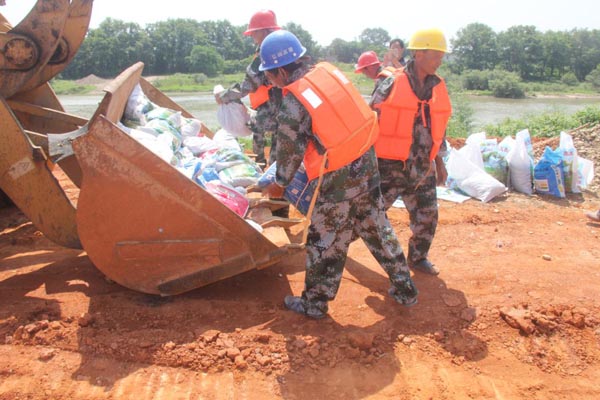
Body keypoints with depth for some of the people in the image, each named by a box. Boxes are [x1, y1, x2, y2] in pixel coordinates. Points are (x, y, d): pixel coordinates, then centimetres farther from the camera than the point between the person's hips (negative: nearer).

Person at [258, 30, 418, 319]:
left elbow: (289, 152, -8)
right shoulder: (329, 71, 2)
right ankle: (404, 289, 32)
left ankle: (314, 303, 27)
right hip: (367, 165, 7)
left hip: (337, 179, -7)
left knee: (324, 243, 10)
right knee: (378, 230, 20)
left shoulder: (293, 104, -17)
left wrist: (279, 184, 10)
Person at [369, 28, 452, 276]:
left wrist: (439, 162, 18)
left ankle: (418, 258, 31)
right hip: (390, 167, -5)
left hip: (422, 169, 5)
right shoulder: (391, 84, -11)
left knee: (427, 217, 10)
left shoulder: (438, 88, 7)